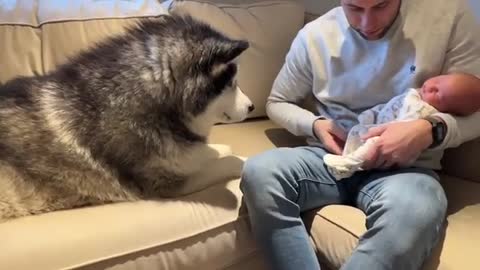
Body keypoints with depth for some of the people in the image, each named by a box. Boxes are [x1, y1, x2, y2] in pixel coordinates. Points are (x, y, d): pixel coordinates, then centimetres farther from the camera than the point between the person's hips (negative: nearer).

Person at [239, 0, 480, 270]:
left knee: (414, 212, -38)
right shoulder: (314, 36, -1)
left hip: (405, 165, -1)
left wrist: (432, 130, -21)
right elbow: (278, 103, 12)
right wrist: (314, 124, -8)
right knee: (258, 172, -29)